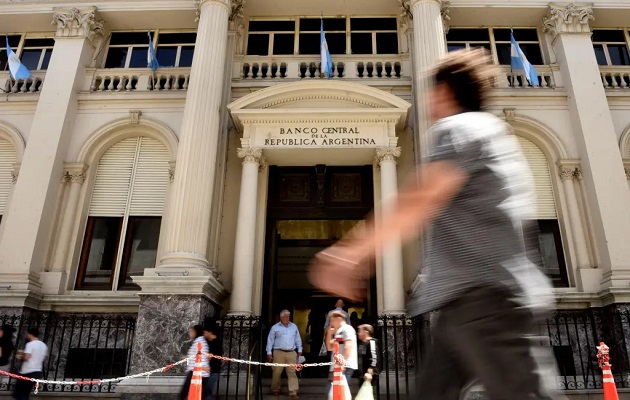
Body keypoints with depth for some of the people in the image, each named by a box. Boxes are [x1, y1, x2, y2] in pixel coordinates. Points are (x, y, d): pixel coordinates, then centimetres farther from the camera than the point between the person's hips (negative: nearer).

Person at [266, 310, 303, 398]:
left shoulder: (294, 326, 14)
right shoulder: (275, 327, 5)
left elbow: (298, 339, 19)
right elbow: (270, 341, 6)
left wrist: (299, 350, 14)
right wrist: (269, 353, 1)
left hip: (291, 353, 2)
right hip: (279, 352, -2)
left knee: (292, 372, -4)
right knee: (277, 372, 3)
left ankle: (293, 392, -3)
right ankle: (275, 390, 21)